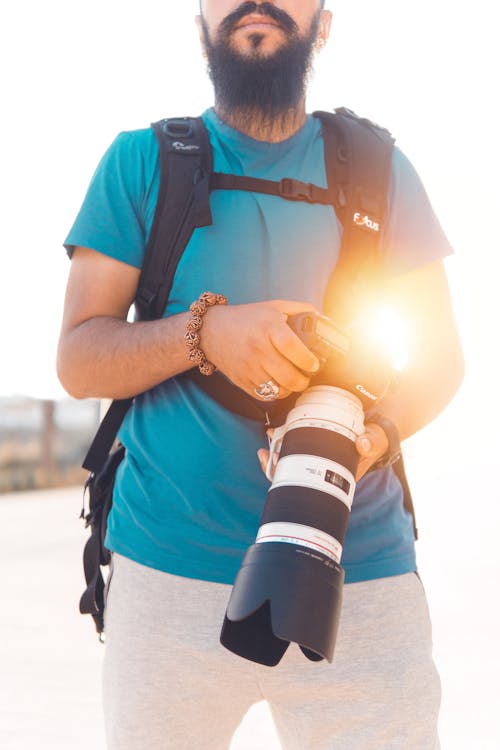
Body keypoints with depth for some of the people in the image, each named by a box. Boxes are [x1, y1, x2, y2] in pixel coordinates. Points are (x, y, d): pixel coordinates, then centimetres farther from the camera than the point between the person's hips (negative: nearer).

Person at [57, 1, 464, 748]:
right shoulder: (142, 161, 3)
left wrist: (376, 432, -14)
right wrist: (205, 329, -21)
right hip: (169, 574, 0)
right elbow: (77, 361, -1)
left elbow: (439, 356, 8)